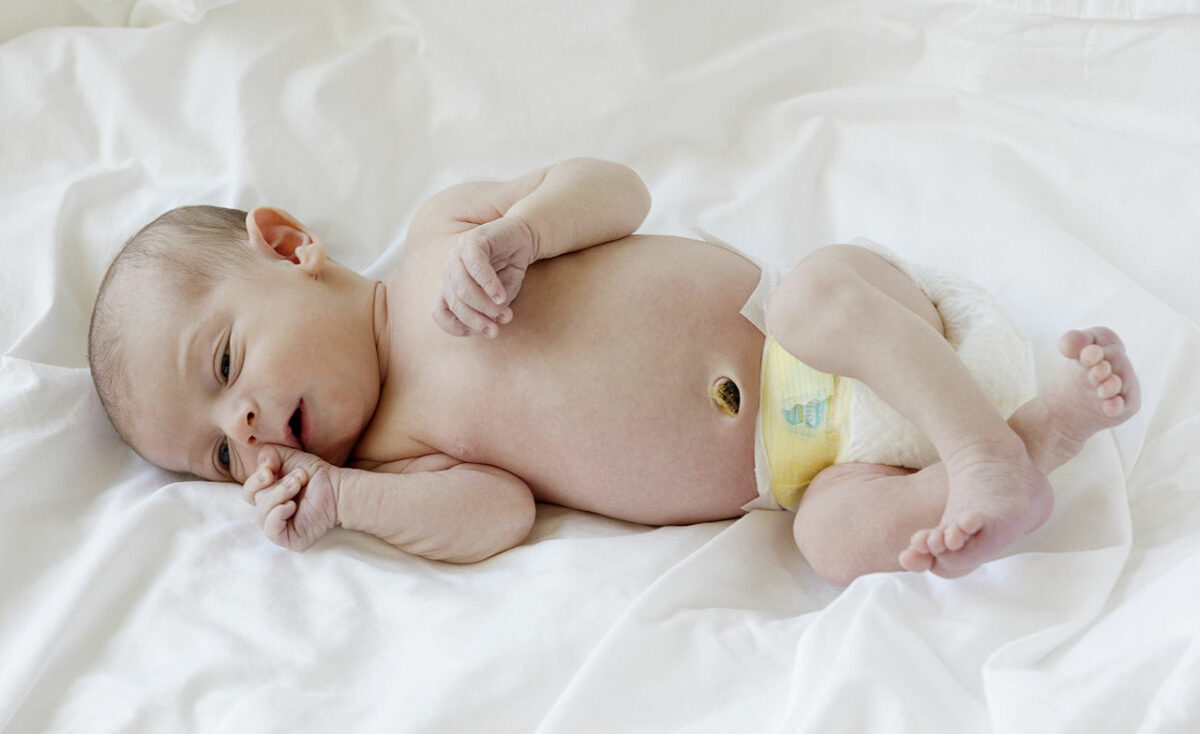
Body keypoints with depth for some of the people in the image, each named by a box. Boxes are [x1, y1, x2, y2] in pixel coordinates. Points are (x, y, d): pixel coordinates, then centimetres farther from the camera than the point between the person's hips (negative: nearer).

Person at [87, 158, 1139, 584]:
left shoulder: (444, 233, 1)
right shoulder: (389, 450, 5)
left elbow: (618, 189, 0)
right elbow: (498, 513, -10)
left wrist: (514, 229, -19)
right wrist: (339, 499, -18)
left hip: (794, 351, -1)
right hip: (782, 465, 1)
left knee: (820, 285, -34)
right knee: (842, 535, -28)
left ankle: (993, 450, -22)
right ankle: (1050, 421, -15)